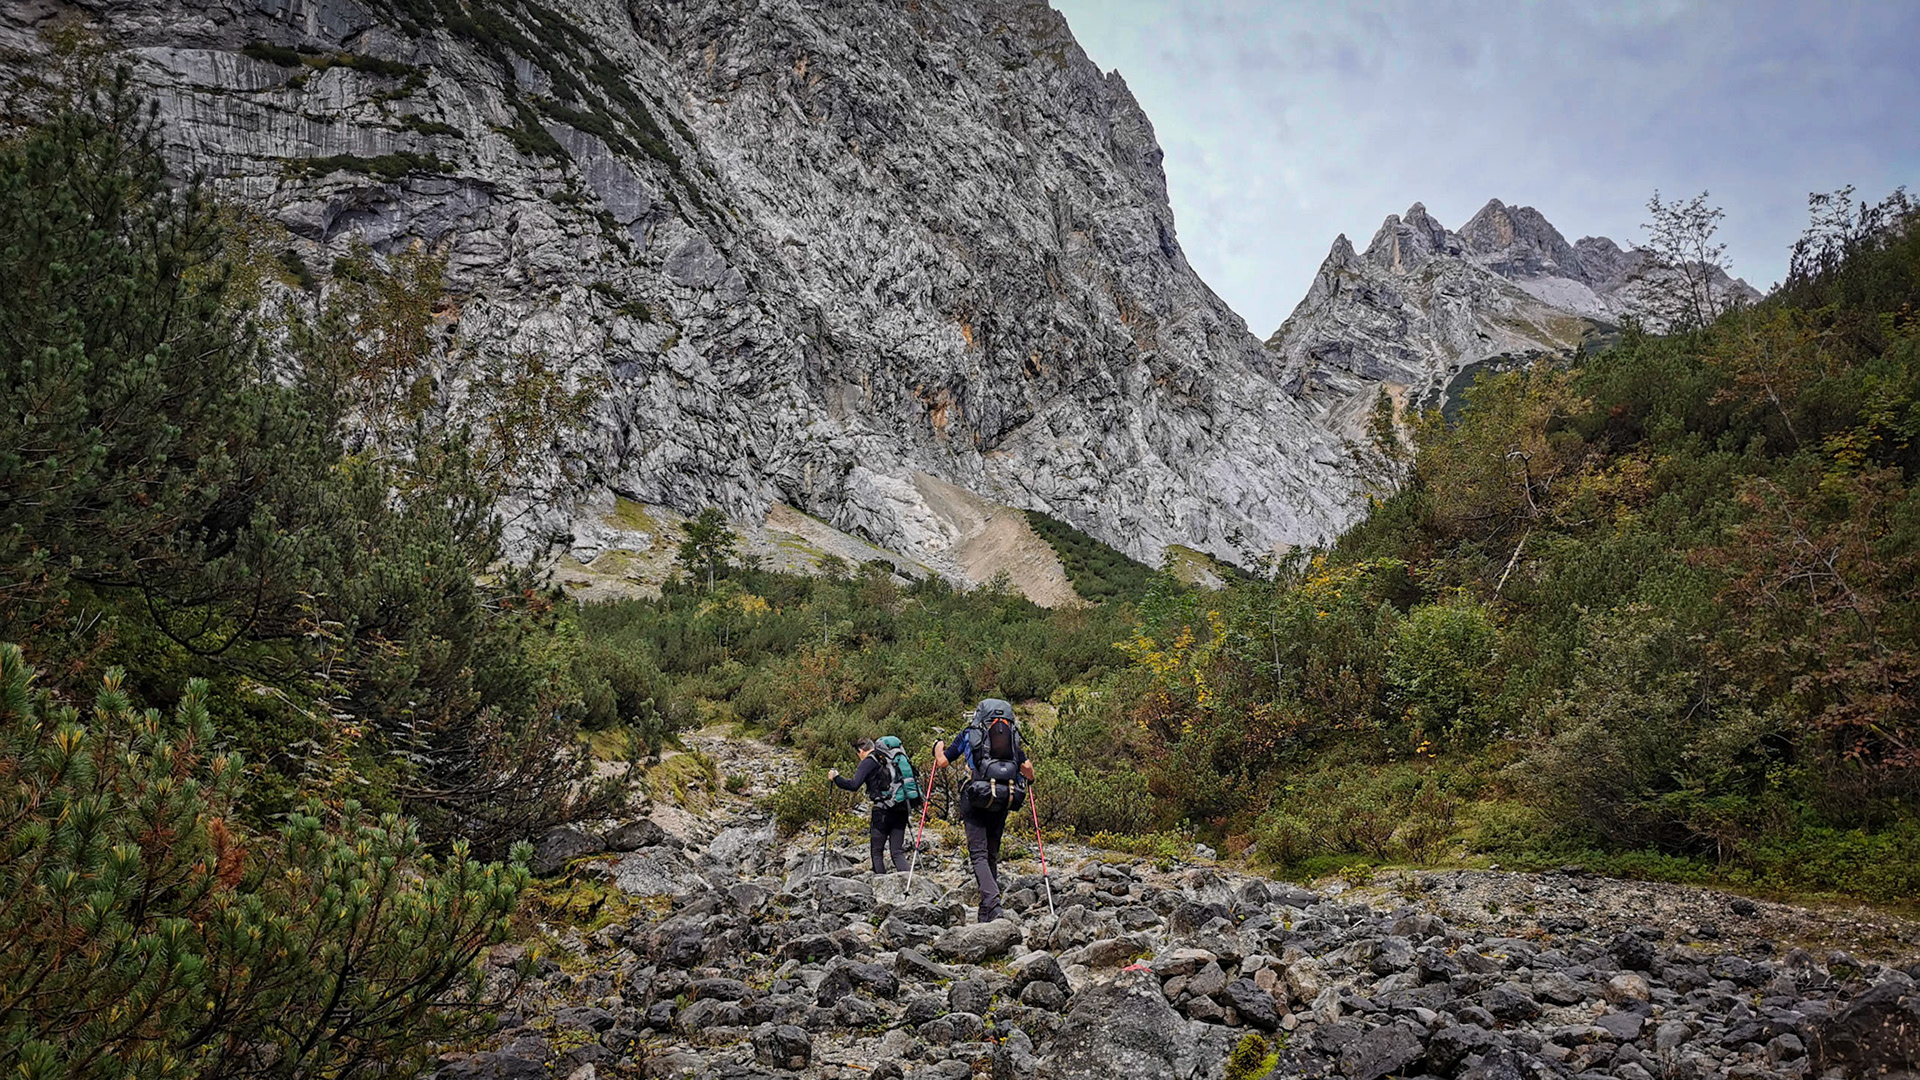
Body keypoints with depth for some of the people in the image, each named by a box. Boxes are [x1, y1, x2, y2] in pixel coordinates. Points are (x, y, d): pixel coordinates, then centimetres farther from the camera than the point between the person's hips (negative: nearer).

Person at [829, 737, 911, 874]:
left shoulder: (868, 762, -2)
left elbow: (853, 785, -13)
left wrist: (835, 777, 1)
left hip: (882, 811, -6)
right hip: (901, 810, 6)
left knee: (877, 851, 5)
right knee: (898, 851, 6)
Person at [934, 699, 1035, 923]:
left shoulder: (969, 734, 7)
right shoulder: (1011, 737, 13)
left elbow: (942, 761, 8)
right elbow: (1027, 767, 7)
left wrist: (938, 748, 30)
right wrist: (1029, 779, 31)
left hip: (975, 798, -3)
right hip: (1001, 803, 3)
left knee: (979, 855, -6)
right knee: (992, 855, 14)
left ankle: (993, 903, -25)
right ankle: (986, 912, 16)